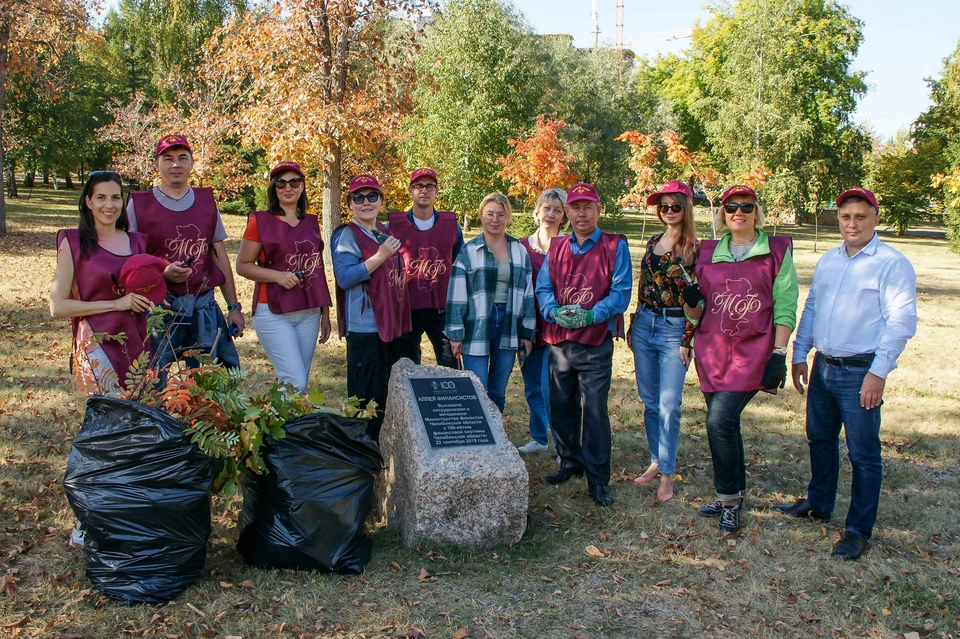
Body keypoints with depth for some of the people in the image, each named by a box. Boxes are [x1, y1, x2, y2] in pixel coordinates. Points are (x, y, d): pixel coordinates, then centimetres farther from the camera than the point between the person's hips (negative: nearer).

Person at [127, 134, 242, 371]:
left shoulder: (207, 202, 12)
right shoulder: (139, 204, 2)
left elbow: (220, 257, 14)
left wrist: (233, 306, 11)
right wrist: (162, 272, -17)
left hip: (204, 308, 3)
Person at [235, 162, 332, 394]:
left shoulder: (311, 223, 12)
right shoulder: (260, 221, -2)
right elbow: (243, 265, -2)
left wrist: (325, 313, 15)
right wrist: (278, 276, -18)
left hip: (309, 313, 5)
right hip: (273, 312, -5)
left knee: (299, 381, 8)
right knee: (295, 382, -14)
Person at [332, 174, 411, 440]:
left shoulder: (384, 232, 14)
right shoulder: (347, 234, -9)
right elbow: (344, 278, -20)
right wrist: (381, 255, -23)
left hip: (389, 323, 8)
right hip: (364, 326, -8)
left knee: (385, 391, 16)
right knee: (366, 396, -4)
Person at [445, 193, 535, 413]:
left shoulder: (520, 252, 7)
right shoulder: (469, 251, -3)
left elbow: (528, 294, 10)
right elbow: (457, 296, -4)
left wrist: (528, 333, 8)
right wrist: (455, 334, -6)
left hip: (508, 327, 3)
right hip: (477, 328, -3)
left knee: (498, 393, 11)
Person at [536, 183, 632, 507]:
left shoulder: (615, 246, -1)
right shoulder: (556, 247, 12)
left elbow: (621, 291, -8)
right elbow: (543, 287, 6)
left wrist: (591, 315, -22)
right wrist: (555, 312, -15)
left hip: (596, 342, -4)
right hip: (558, 339, 5)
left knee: (594, 409, -4)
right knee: (561, 405, 12)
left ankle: (598, 478, 6)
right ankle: (570, 462, 30)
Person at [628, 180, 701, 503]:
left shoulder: (694, 247, -8)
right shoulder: (653, 243, 10)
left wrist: (687, 340, -12)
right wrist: (632, 327, 14)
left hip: (674, 329, -6)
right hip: (644, 325, 6)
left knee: (669, 405, -4)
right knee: (649, 401, 12)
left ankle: (667, 473, 6)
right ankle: (656, 461, 26)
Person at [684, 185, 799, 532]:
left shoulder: (777, 250, 1)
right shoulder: (708, 253, 10)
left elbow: (785, 308, -2)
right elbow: (696, 312, 15)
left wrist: (778, 354, -9)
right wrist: (692, 303, -8)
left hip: (752, 351, -4)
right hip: (712, 350, 4)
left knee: (719, 421, -16)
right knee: (725, 424, 10)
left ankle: (728, 498, 1)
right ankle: (732, 496, 26)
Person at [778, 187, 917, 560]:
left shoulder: (892, 264, -10)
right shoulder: (828, 261, 12)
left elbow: (901, 322, -14)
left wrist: (878, 373, -18)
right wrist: (799, 355, 13)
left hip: (861, 372, -7)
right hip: (823, 366, 7)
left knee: (863, 453, 1)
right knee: (819, 438, 19)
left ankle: (859, 530, 13)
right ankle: (819, 504, 38)